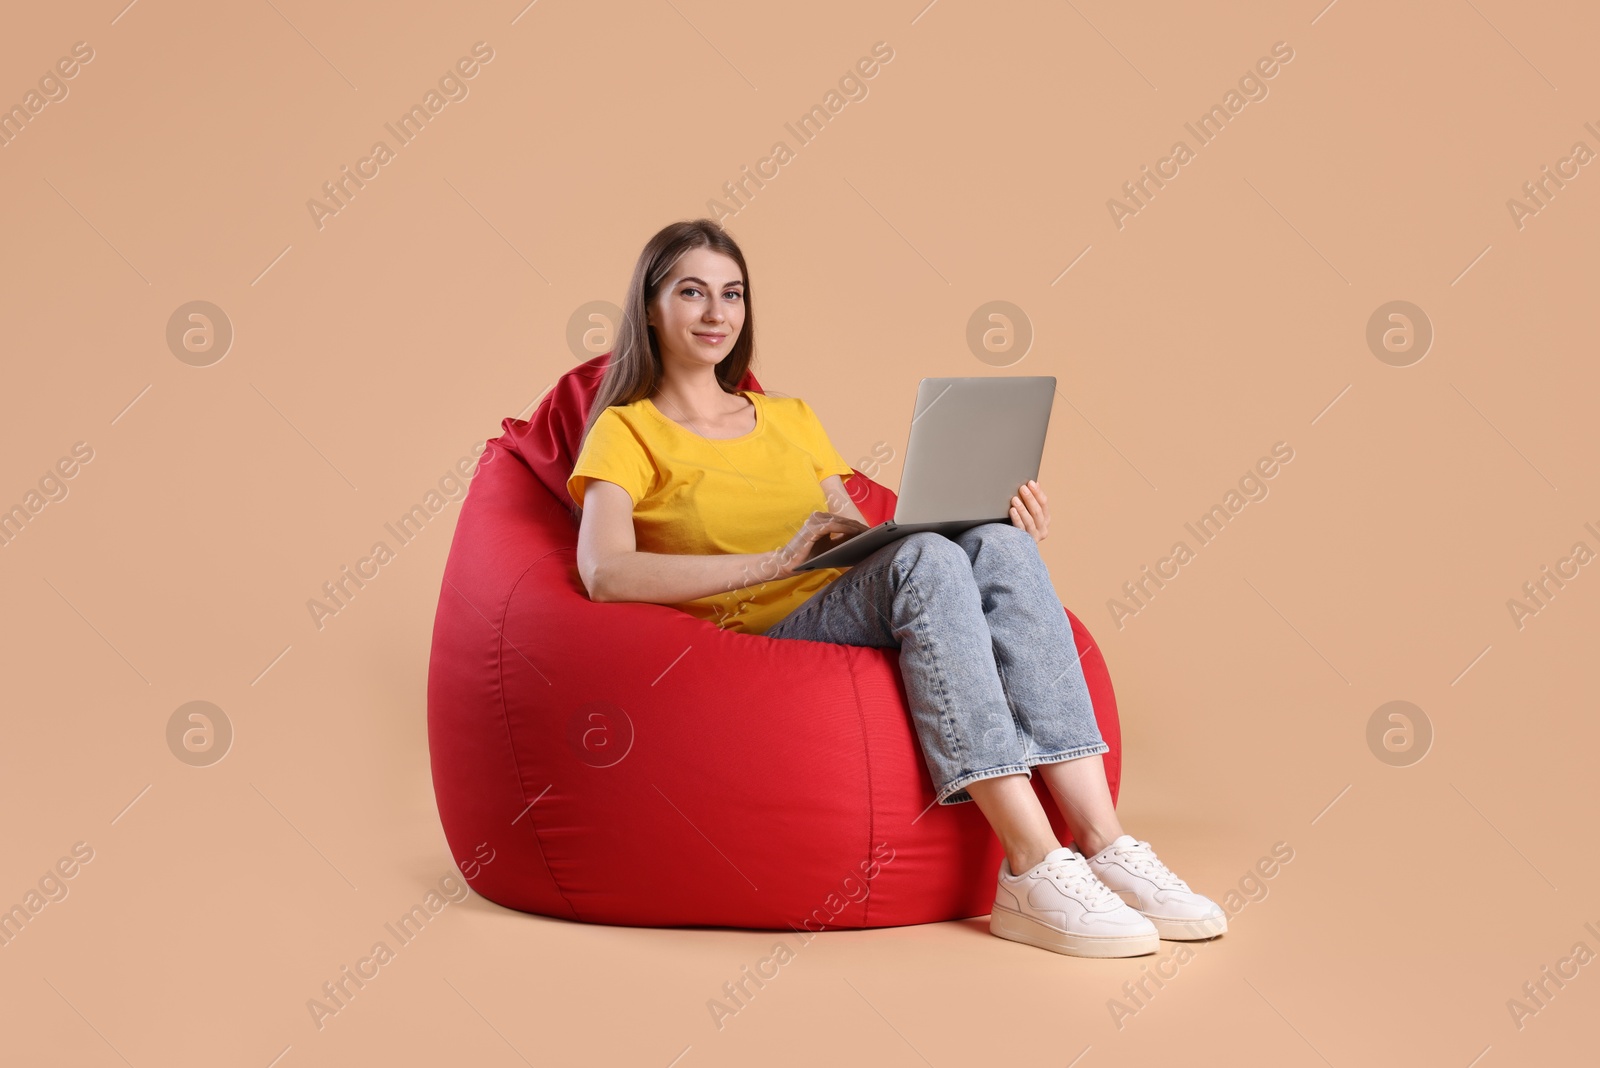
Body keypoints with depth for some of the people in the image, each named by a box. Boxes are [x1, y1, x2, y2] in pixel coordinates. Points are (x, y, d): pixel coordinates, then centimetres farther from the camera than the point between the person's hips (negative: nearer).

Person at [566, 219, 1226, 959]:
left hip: (866, 625, 5)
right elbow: (605, 574, -11)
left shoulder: (792, 419, 27)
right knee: (925, 559, -33)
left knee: (1000, 545, -26)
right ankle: (1032, 870, -39)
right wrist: (776, 560, -19)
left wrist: (997, 521, 1)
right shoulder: (627, 432, 9)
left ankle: (1102, 844, -34)